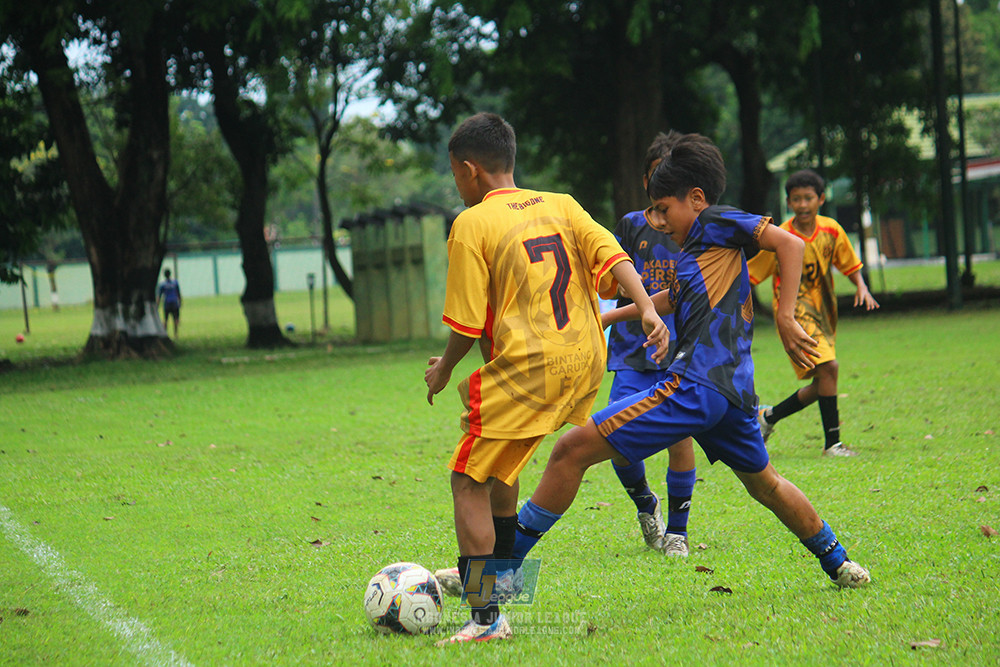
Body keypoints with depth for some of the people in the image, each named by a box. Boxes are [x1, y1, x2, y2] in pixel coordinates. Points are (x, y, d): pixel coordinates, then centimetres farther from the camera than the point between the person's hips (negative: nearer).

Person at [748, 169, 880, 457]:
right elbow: (749, 275, -5)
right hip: (795, 314, -6)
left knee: (820, 386, 7)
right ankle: (832, 443, -17)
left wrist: (862, 287, -8)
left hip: (823, 313, 6)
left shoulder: (831, 231, -1)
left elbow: (850, 265, 11)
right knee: (828, 367, -22)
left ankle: (768, 416, 29)